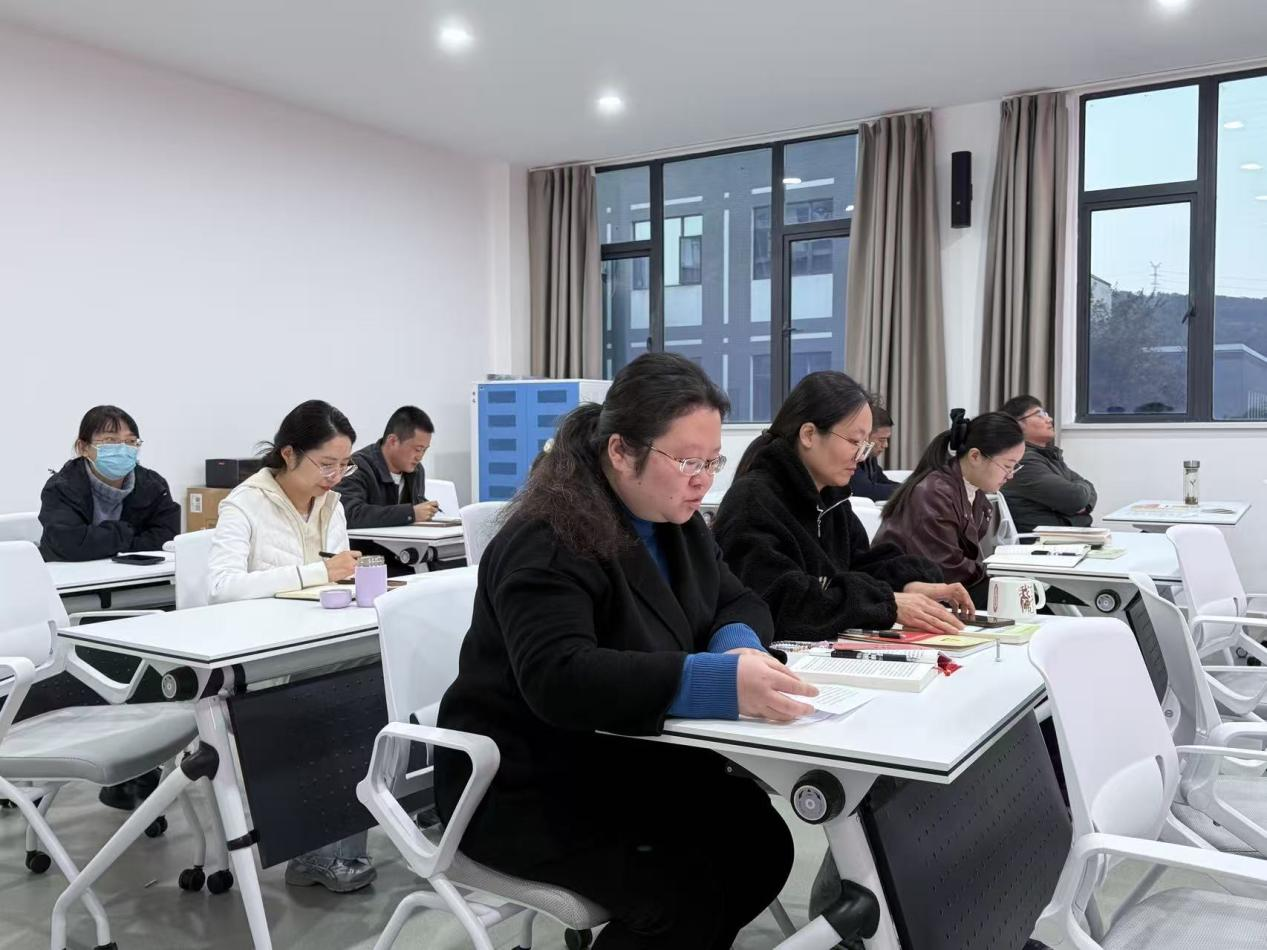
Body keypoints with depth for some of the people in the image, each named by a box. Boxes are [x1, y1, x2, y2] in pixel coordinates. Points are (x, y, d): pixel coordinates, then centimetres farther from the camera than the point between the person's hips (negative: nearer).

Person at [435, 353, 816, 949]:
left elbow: (737, 602, 10)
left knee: (761, 839, -11)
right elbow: (558, 679, -35)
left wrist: (739, 647, -16)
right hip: (526, 789, -8)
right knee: (686, 893, -23)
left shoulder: (675, 520, 4)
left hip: (627, 763, 8)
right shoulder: (547, 543, -23)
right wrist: (718, 682, -44)